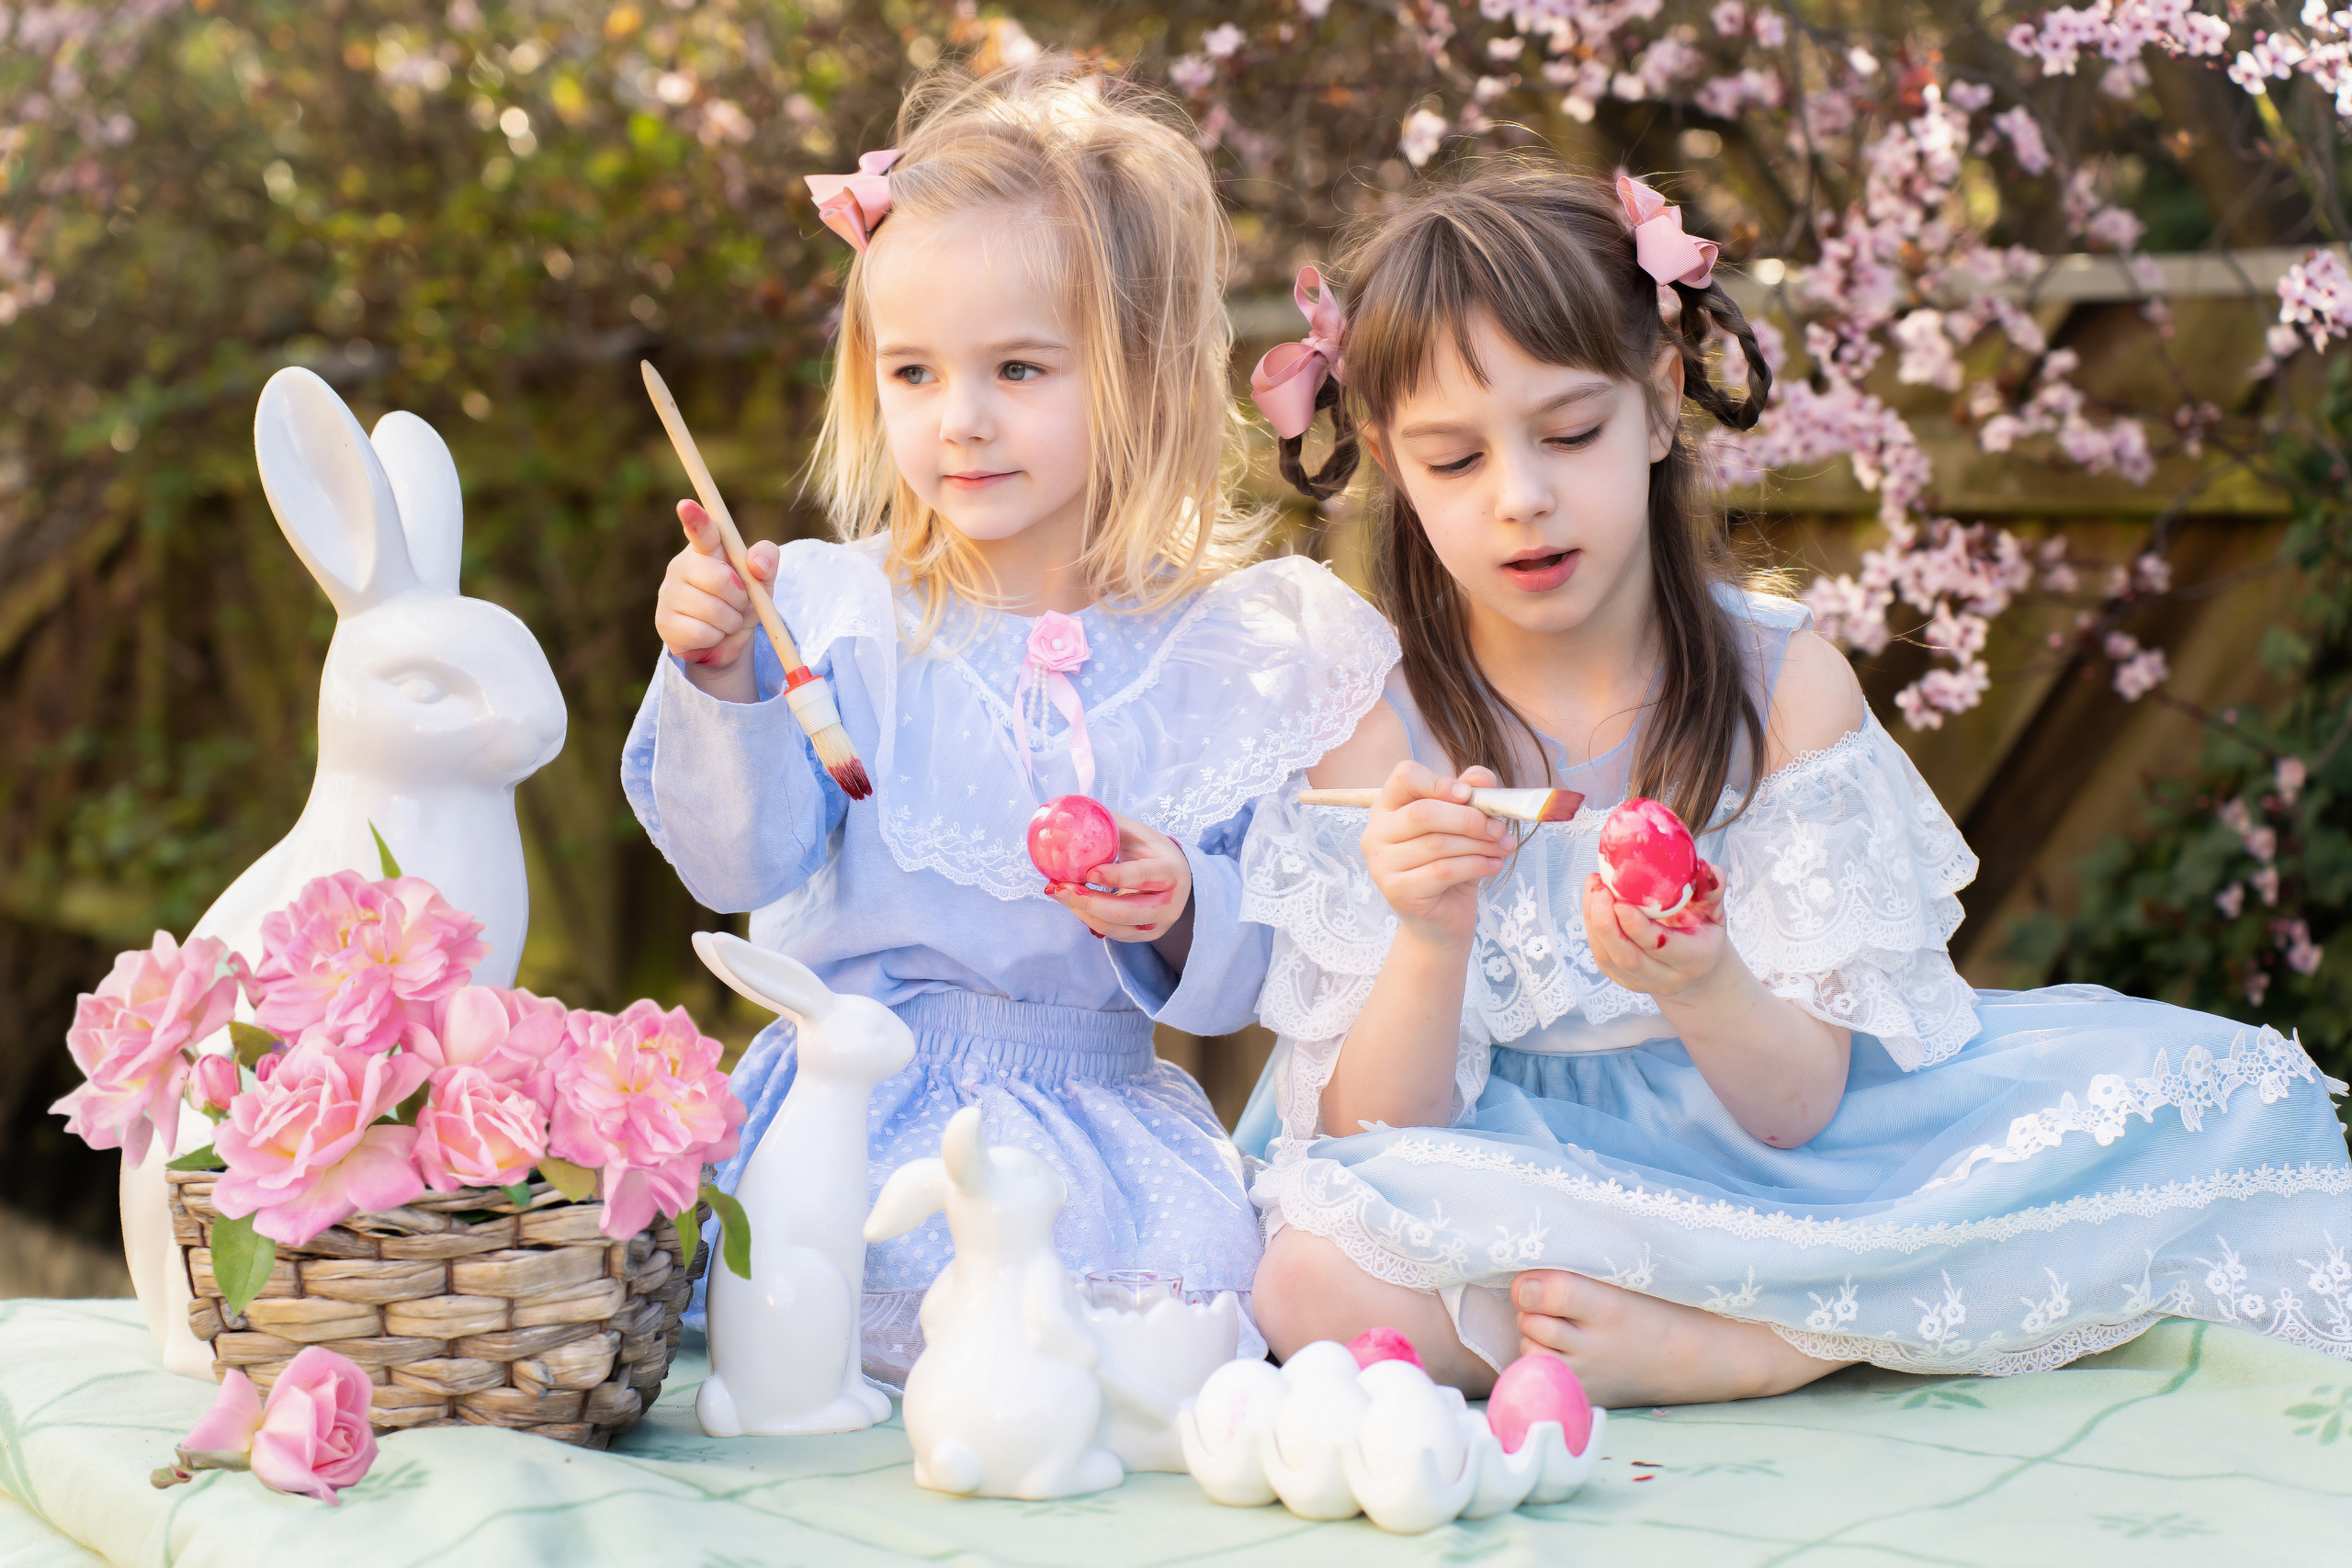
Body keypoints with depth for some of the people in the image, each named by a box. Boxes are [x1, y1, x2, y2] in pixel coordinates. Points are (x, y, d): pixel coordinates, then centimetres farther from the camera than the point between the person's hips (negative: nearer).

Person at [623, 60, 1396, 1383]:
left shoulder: (1226, 648, 1)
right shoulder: (835, 606, 0)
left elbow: (1245, 976, 4)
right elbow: (744, 862, -8)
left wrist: (1181, 906, -17)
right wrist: (723, 680, -23)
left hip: (1100, 1116, 1)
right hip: (851, 1100, 0)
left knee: (1193, 1274, -26)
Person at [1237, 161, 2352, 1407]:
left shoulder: (1786, 683, -6)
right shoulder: (1371, 732, -7)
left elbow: (1796, 1107, -10)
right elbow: (1374, 1140, -10)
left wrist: (1706, 990, -32)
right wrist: (1430, 944, -30)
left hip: (1772, 1170, 2)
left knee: (2217, 1108, -16)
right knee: (1313, 1284, -36)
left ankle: (1725, 1344, -21)